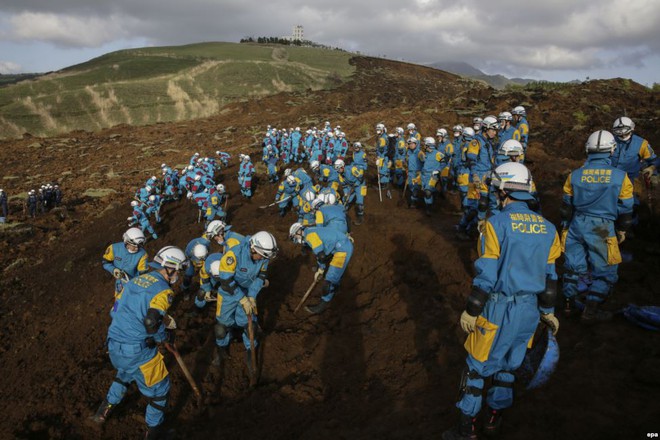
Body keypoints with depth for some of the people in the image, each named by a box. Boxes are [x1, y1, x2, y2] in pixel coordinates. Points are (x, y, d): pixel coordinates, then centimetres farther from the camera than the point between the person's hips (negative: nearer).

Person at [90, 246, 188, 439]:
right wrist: (166, 336, -4)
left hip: (113, 345, 8)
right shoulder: (163, 290, -14)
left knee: (125, 372, 37)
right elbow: (151, 323, -23)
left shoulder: (135, 280, 9)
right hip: (137, 351, -7)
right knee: (159, 387, 13)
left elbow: (115, 310, 13)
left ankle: (104, 410, 44)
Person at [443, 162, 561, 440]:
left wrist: (470, 311, -8)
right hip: (530, 309, 6)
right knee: (509, 363, 20)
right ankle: (495, 417, 34)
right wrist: (548, 312, 20)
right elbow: (549, 276, 8)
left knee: (478, 365, 7)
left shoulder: (497, 223, -16)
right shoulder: (547, 228, 2)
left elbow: (486, 274, -16)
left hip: (498, 308, -5)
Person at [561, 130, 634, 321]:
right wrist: (622, 231, 14)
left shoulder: (574, 175, -4)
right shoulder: (620, 176, -10)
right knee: (604, 271, 11)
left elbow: (566, 206, 6)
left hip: (577, 225, 3)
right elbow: (625, 209, -1)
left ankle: (569, 304, 26)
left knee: (574, 266, 14)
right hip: (603, 229, -3)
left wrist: (566, 226, 20)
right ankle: (591, 311, 12)